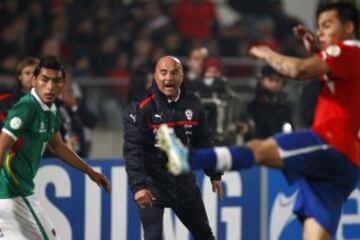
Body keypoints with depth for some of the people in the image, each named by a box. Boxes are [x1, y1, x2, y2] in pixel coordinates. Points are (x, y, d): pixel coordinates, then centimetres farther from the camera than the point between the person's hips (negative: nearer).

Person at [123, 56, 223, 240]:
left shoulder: (192, 104, 2)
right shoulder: (140, 108, -15)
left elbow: (203, 142, 14)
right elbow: (132, 150, -21)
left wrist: (214, 174, 18)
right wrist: (138, 186, -31)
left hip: (184, 181, 5)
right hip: (153, 184, -5)